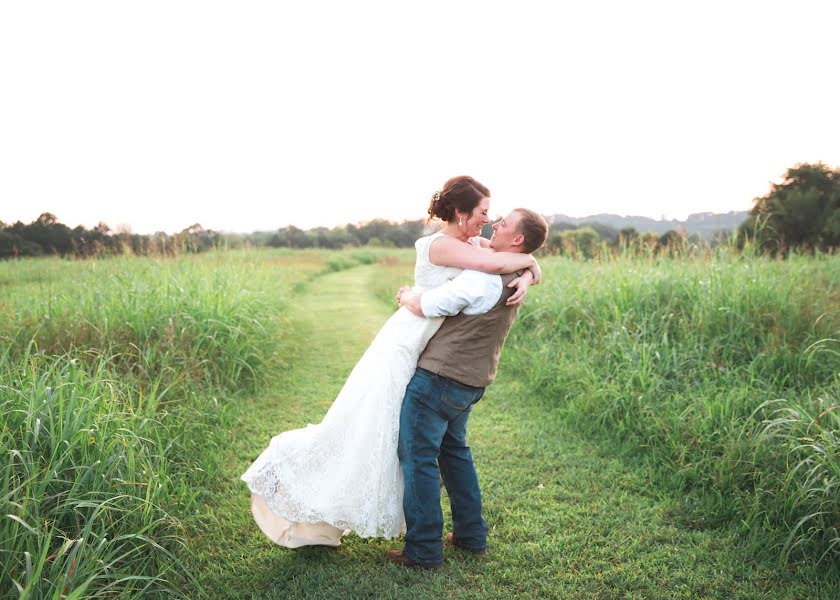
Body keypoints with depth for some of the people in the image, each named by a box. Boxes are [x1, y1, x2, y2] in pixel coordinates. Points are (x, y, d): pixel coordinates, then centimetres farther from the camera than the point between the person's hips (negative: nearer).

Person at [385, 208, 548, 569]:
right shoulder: (515, 279, 6)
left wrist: (405, 296, 3)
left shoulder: (483, 279, -23)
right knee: (454, 449, 24)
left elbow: (424, 306, -19)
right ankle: (471, 535, 31)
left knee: (418, 456, 0)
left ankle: (424, 550, 7)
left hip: (439, 378, -9)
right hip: (470, 381, 9)